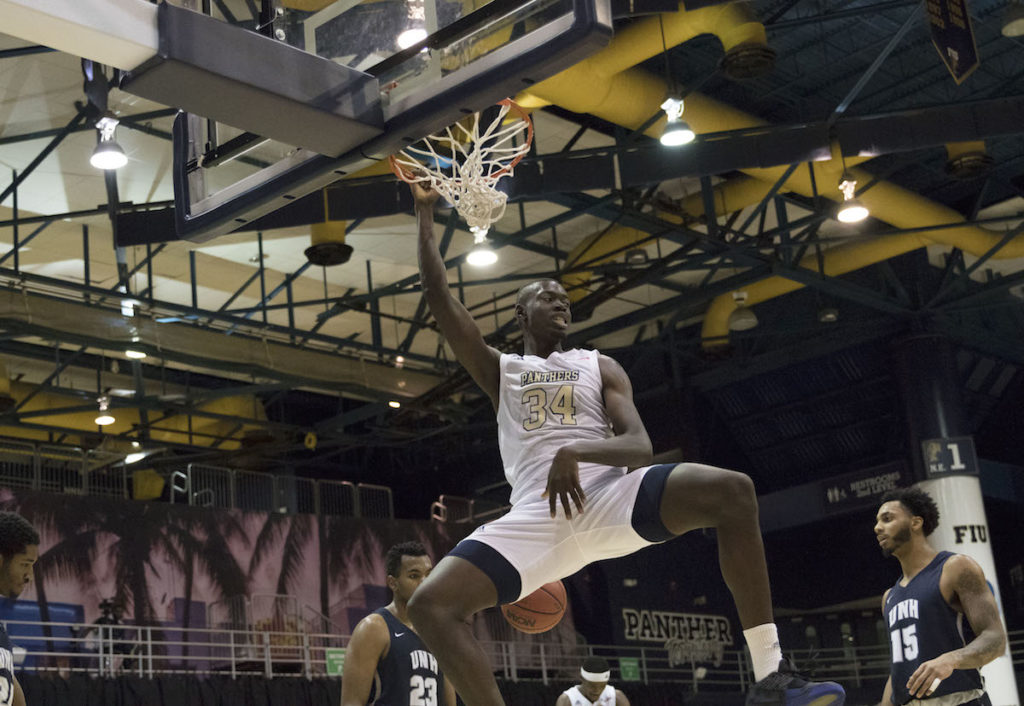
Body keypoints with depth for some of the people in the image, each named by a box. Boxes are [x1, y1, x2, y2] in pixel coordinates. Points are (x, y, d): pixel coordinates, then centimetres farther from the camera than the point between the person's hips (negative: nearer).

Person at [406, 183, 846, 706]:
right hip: (535, 515, 1)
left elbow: (640, 447, 3)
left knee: (732, 490, -28)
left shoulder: (599, 367, 20)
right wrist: (425, 213, 12)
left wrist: (576, 453, -17)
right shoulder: (498, 370, 22)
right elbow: (437, 296, 13)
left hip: (607, 493, 0)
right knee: (431, 605, -21)